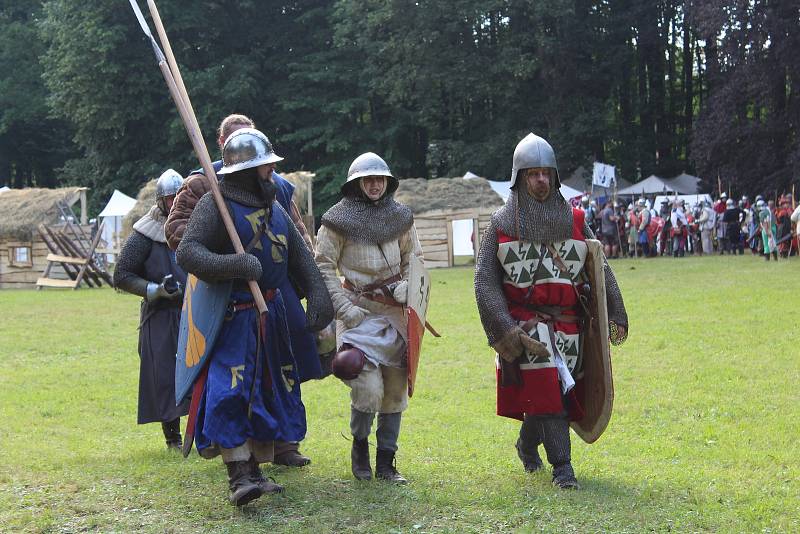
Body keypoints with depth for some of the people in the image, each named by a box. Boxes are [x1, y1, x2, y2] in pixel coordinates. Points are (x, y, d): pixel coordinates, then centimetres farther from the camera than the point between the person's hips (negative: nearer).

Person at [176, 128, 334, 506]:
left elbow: (300, 256, 14)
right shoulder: (215, 205, -12)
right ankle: (238, 477, -14)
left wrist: (318, 296, 1)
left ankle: (253, 470, 22)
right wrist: (235, 266, -34)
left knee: (269, 389, 11)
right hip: (232, 315, -8)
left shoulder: (273, 207, 12)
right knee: (232, 391, -17)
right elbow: (186, 252, -22)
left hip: (271, 314, 8)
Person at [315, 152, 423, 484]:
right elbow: (323, 266, -5)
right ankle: (359, 445, 14)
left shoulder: (400, 217, 8)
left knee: (396, 389, 6)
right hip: (359, 312, -4)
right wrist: (344, 307, -12)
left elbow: (414, 258, 17)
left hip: (395, 313, 5)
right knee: (368, 389, -15)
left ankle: (385, 462, 18)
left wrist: (407, 286, -2)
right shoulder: (339, 220, -5)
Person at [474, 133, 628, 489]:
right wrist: (503, 328, -15)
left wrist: (616, 315, 1)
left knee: (556, 390, 10)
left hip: (566, 326, 3)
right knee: (545, 390, -15)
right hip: (524, 324, -3)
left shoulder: (574, 221, 7)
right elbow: (485, 280, -4)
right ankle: (561, 466, -8)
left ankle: (527, 443, 37)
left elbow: (600, 270, 9)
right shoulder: (502, 224, 0)